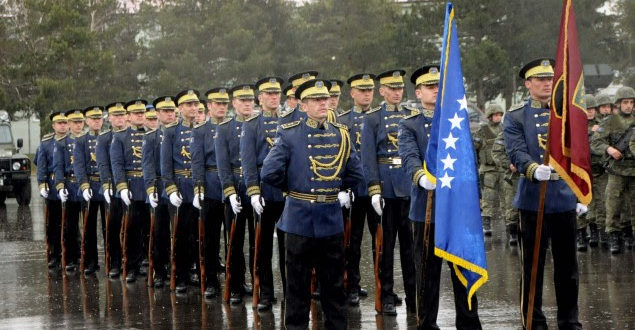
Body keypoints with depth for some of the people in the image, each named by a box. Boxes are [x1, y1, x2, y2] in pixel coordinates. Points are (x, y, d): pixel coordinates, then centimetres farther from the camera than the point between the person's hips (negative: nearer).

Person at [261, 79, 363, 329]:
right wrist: (290, 189, 1)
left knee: (334, 282, 8)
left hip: (331, 219, 3)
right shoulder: (289, 134, -5)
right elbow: (270, 173, -11)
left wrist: (337, 190, 9)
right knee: (298, 283, 5)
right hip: (299, 218, -3)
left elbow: (356, 174, 13)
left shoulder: (340, 134, 5)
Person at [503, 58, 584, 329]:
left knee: (567, 265, 8)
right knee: (532, 265, 1)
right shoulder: (515, 117, 1)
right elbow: (516, 153, -11)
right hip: (533, 201, -3)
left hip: (565, 200, 3)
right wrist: (534, 169, -31)